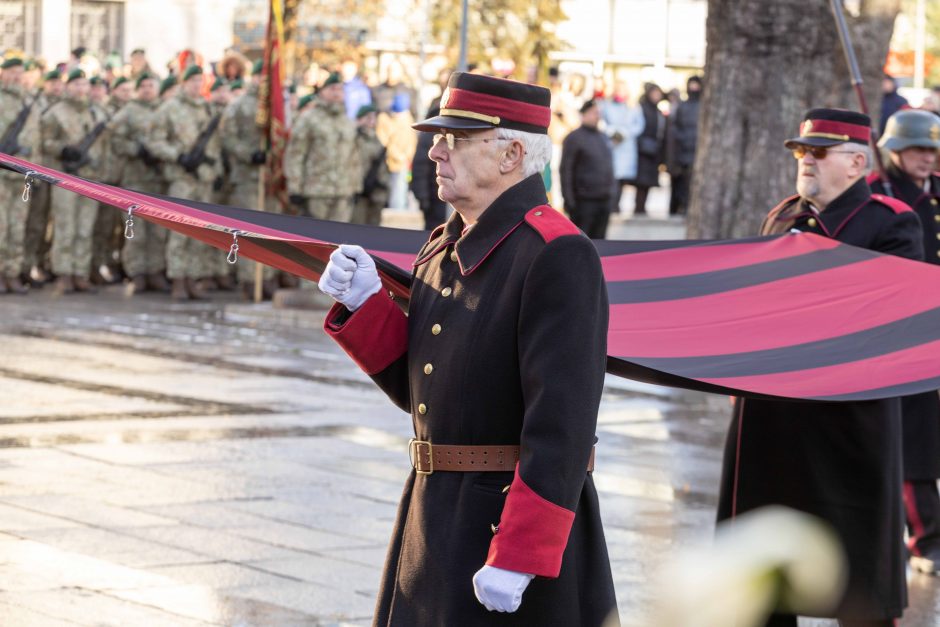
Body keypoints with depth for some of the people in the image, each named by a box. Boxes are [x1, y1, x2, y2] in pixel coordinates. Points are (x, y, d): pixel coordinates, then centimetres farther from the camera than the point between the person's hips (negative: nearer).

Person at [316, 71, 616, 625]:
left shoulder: (558, 257, -17)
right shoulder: (446, 248, 11)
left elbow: (562, 423, -23)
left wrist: (517, 561, -26)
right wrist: (364, 304, 2)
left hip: (522, 515, -8)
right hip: (435, 519, 9)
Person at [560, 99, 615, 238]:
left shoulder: (603, 138, 15)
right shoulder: (574, 138, -7)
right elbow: (566, 170, -10)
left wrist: (610, 190, 16)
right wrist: (569, 200, -15)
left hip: (604, 200, 7)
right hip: (584, 201, -7)